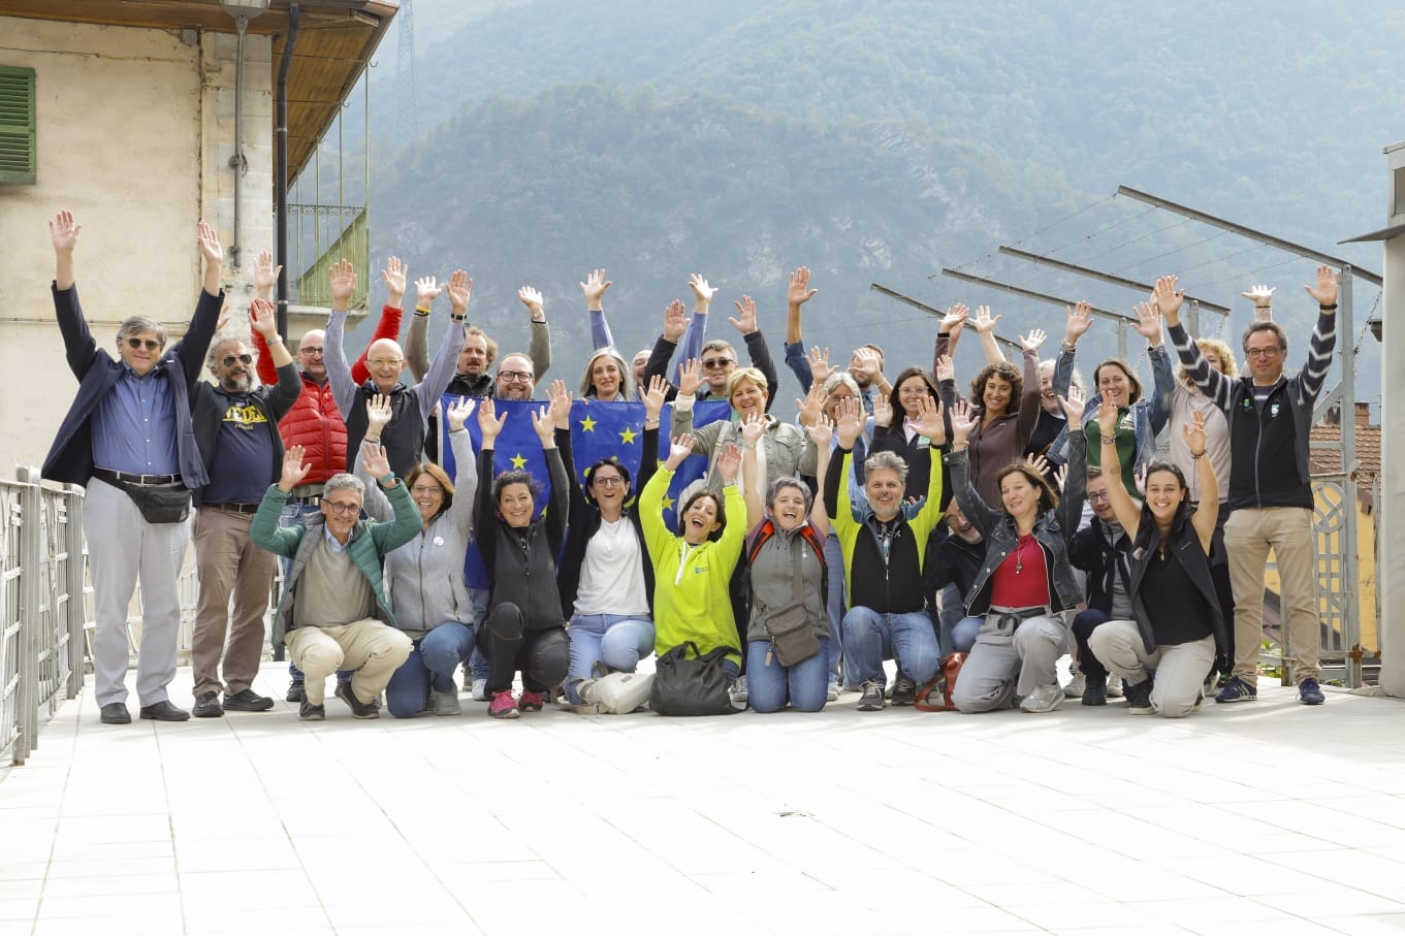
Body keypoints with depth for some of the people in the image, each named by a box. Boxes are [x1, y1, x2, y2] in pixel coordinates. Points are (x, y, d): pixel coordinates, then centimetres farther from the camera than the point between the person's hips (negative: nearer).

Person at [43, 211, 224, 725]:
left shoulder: (175, 378, 15)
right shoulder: (100, 374, 10)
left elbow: (200, 329, 8)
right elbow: (73, 324, 1)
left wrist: (213, 267, -2)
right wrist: (63, 257, -10)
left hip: (167, 502, 3)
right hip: (112, 497, -2)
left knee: (164, 605, 4)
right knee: (111, 604, -1)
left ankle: (155, 694, 11)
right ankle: (111, 696, 5)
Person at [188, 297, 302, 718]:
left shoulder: (265, 401, 18)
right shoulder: (205, 398, 10)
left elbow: (293, 386, 1)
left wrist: (272, 336, -5)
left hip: (263, 517, 4)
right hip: (218, 517, -4)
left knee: (254, 606, 4)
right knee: (214, 602, -9)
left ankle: (240, 686, 10)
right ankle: (206, 689, -9)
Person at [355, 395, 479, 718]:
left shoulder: (454, 523, 7)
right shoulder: (393, 521, 10)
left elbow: (468, 481, -6)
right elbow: (365, 484, 0)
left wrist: (457, 428, -12)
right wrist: (374, 431, -9)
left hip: (451, 625, -1)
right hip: (405, 630, 1)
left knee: (437, 647, -38)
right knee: (403, 707, -17)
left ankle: (443, 685, -1)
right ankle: (421, 681, 21)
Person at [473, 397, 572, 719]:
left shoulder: (547, 533, 9)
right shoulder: (493, 537, 6)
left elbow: (561, 493, -3)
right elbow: (481, 497, -7)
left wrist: (548, 439, -9)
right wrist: (488, 440, -14)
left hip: (546, 630, 0)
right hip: (503, 635, 0)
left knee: (554, 665, -34)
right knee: (507, 611, -36)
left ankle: (533, 686, 7)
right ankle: (500, 692, -13)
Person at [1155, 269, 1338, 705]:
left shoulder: (1298, 392, 8)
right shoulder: (1232, 393, 14)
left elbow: (1320, 356, -7)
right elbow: (1195, 364, 7)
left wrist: (1327, 309, -21)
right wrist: (1172, 319, -5)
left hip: (1291, 510, -2)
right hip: (1243, 512, 3)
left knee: (1300, 599, -3)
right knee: (1245, 600, 3)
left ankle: (1308, 677, 1)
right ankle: (1244, 678, 6)